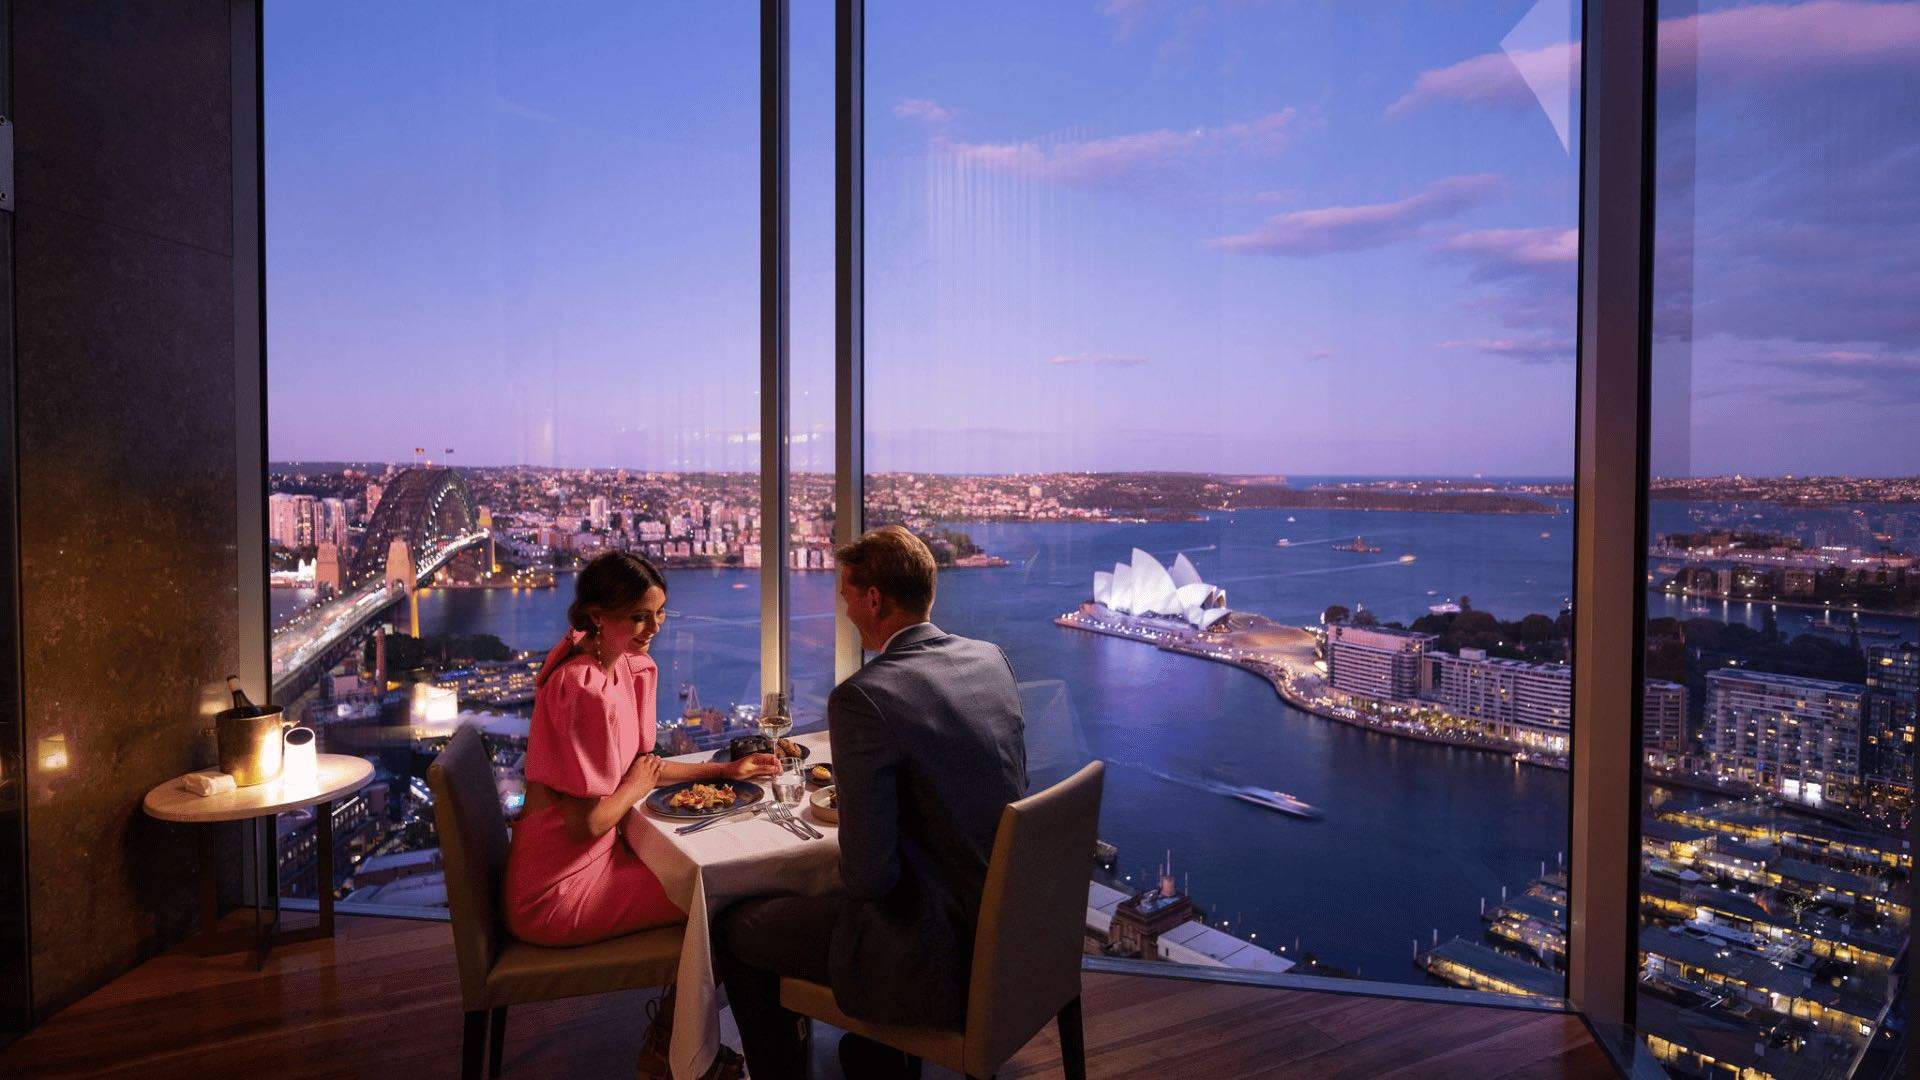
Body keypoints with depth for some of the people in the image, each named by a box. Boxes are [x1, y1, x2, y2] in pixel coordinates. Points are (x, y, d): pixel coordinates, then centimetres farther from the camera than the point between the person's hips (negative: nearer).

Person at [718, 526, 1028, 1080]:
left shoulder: (862, 697, -23)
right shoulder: (992, 658, 0)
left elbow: (867, 874, -23)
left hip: (944, 959, -8)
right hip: (1010, 923, 8)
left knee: (737, 929, 11)